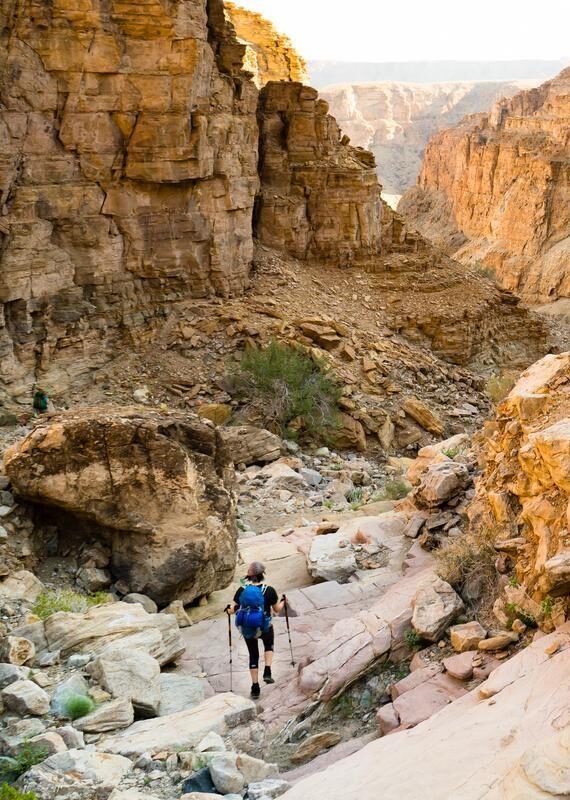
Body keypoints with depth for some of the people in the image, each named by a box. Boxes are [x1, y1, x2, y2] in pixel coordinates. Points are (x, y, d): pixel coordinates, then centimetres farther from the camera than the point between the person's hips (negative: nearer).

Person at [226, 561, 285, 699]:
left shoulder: (242, 590, -11)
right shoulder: (269, 590, -13)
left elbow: (232, 609, -7)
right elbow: (277, 610, -1)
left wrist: (228, 609, 16)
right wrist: (282, 601, 19)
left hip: (247, 629, 1)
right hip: (265, 627, -1)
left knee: (253, 655, 18)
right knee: (269, 646, 31)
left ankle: (255, 688, 20)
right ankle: (267, 672, 12)